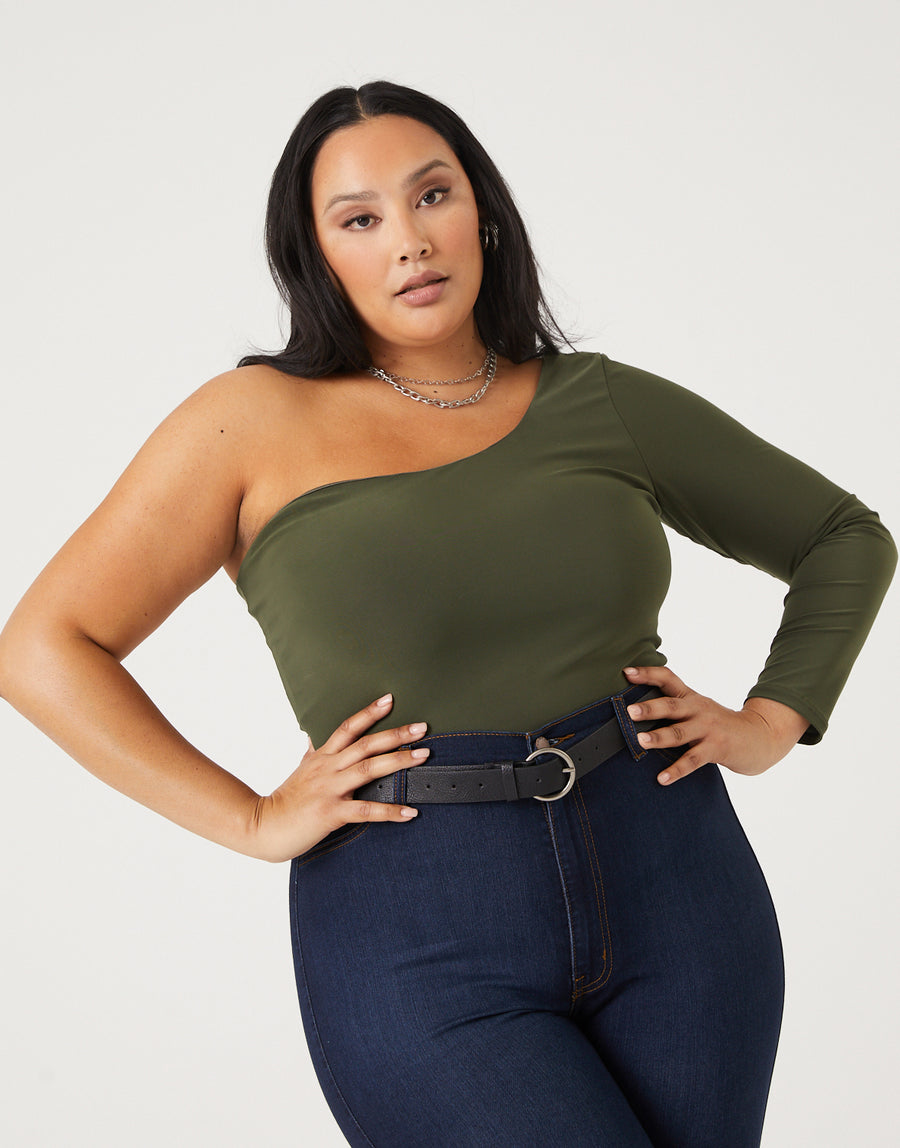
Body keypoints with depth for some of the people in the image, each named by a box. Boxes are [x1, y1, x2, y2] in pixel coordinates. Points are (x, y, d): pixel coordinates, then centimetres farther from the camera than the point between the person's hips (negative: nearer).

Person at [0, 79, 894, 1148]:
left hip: (674, 897, 4)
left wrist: (769, 725, 5)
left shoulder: (604, 405, 6)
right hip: (420, 945, -3)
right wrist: (252, 820, -7)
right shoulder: (256, 421, -3)